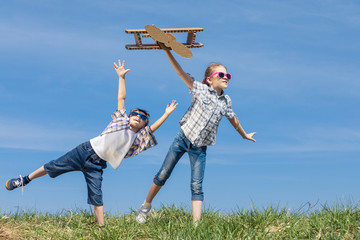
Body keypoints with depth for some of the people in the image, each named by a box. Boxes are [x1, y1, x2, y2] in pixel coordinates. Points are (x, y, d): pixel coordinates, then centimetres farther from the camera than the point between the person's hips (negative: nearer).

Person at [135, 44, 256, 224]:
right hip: (183, 139, -2)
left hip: (200, 148, 2)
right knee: (163, 175, 4)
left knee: (197, 186, -4)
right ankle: (146, 205, 25)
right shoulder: (201, 90, -6)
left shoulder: (226, 101, 6)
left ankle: (196, 224, -6)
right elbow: (182, 73, -15)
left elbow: (233, 118, 24)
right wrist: (168, 52, -26)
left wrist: (244, 135, 38)